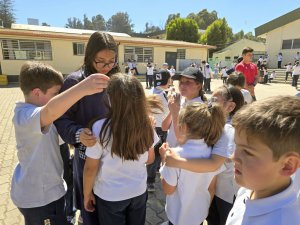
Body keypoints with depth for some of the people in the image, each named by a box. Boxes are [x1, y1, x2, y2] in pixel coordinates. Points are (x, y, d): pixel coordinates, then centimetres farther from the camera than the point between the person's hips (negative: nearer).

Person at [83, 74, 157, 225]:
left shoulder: (100, 128, -25)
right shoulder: (146, 125, -16)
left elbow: (90, 168, -14)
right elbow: (150, 159, -1)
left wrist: (87, 194, 2)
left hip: (109, 196, -2)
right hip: (139, 192, 3)